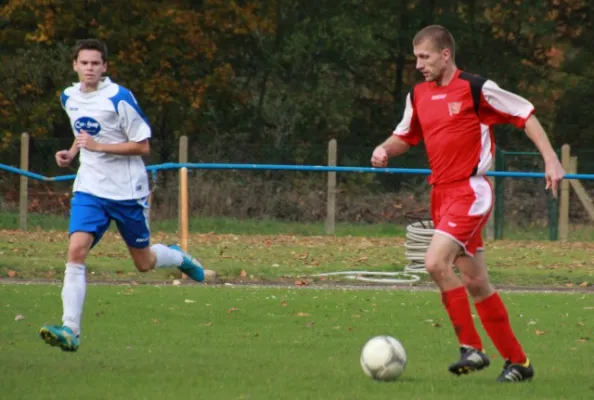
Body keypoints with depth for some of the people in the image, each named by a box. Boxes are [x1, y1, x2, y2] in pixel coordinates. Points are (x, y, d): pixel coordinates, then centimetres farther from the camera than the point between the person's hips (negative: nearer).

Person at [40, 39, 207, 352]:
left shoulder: (119, 98, -14)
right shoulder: (69, 98, 5)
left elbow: (143, 147, -13)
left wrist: (98, 146, -23)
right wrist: (71, 153, 6)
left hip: (127, 191, -4)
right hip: (90, 188, 4)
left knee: (144, 263, 10)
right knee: (76, 250, -18)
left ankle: (178, 257, 46)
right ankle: (70, 331, -22)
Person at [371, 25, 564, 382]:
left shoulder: (476, 89, -10)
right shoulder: (418, 95, 10)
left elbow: (525, 115, -5)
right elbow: (406, 135, 24)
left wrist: (551, 159, -12)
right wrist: (385, 150, 2)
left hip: (470, 190, -8)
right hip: (441, 192, 8)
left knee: (436, 262, -23)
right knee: (475, 283, 9)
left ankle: (472, 348, -14)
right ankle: (517, 361, 18)